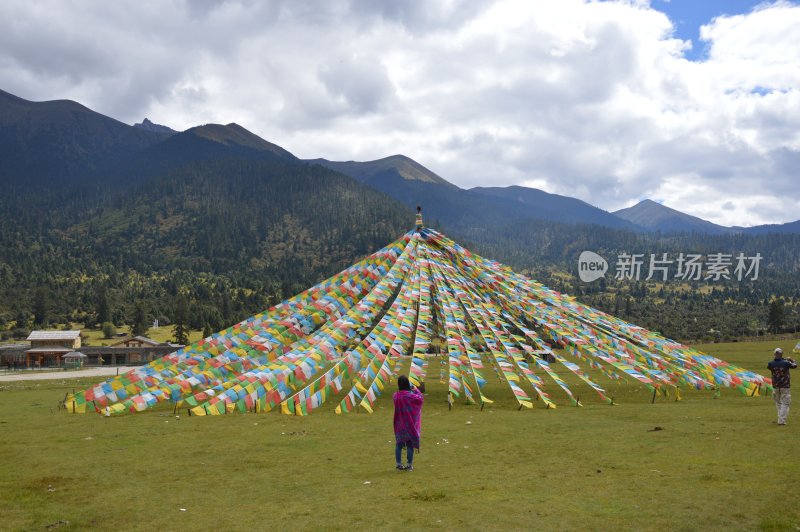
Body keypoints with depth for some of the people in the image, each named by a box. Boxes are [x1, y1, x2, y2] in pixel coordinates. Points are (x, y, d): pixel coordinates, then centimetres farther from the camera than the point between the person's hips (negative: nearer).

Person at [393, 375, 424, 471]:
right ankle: (409, 465, 11)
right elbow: (421, 398, -9)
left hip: (399, 424, 4)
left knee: (399, 444, 14)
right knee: (410, 445, 7)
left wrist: (411, 390, 7)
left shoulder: (396, 395, -6)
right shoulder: (409, 395, -22)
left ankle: (399, 464, 18)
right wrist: (416, 390, 4)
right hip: (409, 425, -4)